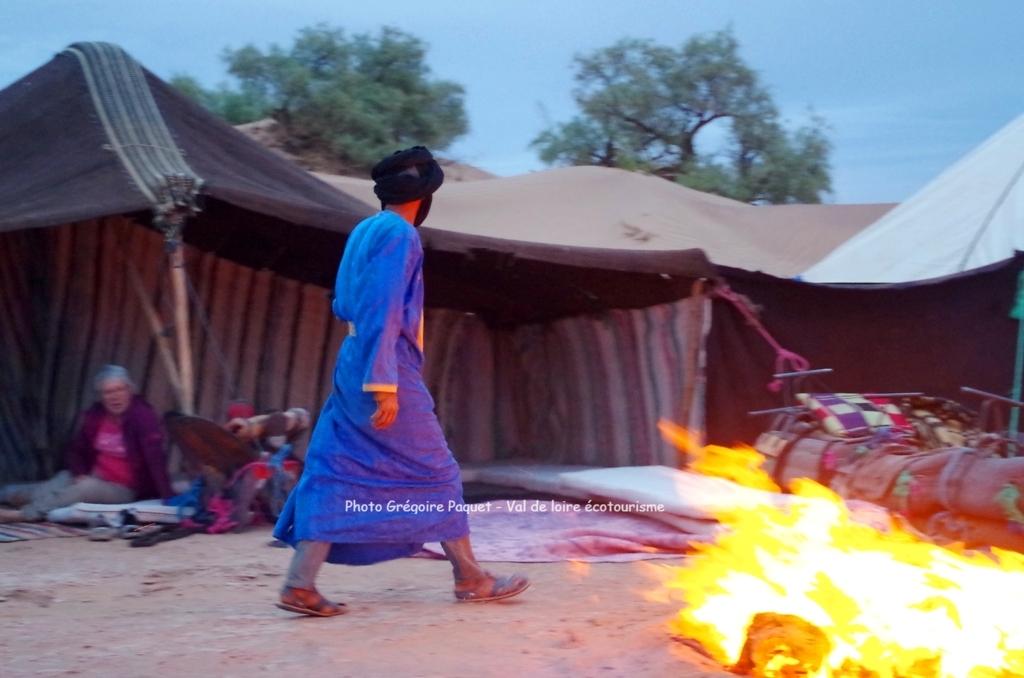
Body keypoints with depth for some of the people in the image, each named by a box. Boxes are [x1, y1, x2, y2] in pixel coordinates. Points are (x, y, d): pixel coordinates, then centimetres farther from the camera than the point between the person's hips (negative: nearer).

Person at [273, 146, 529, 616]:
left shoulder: (363, 231, 14)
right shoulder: (400, 234, -12)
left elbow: (342, 306, 19)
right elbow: (384, 311, -19)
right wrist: (385, 385, -21)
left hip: (352, 365, 8)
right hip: (389, 369, -8)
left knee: (334, 474, 4)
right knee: (434, 472, 3)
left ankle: (301, 584, -4)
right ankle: (469, 577, 14)